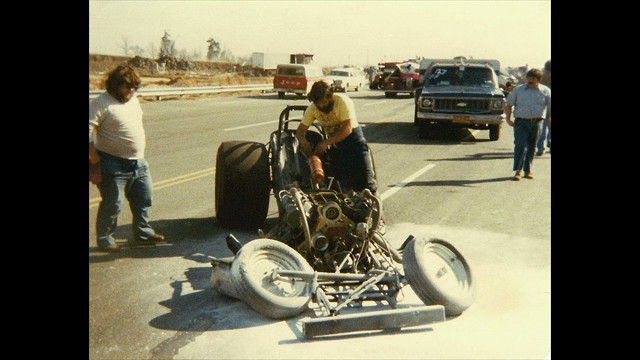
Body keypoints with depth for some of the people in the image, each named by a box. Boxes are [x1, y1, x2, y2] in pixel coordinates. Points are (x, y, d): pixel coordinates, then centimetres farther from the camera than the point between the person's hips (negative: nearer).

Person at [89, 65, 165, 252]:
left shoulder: (133, 100, 10)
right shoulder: (101, 104, -15)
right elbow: (89, 133, -21)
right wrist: (95, 161, -21)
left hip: (138, 163, 8)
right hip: (114, 165, -7)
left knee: (143, 199, 13)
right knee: (113, 203, 0)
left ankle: (143, 233, 28)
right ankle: (104, 239, 17)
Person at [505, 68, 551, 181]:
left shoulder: (546, 91, 7)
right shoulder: (518, 90, 8)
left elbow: (550, 106, 9)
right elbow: (509, 104, 12)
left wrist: (549, 118, -6)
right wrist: (508, 118, 1)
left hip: (536, 122, 1)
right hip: (521, 122, -1)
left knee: (531, 147, 9)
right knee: (520, 145, -12)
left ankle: (528, 170, 20)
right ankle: (518, 171, -8)